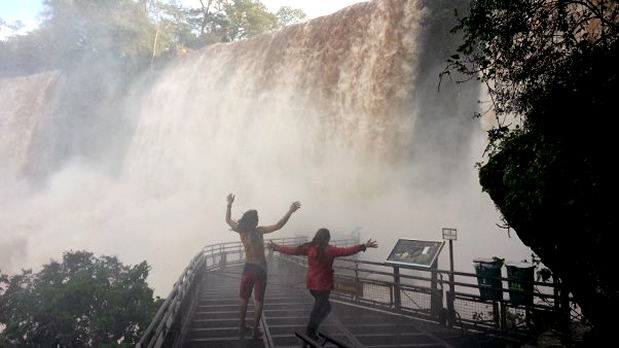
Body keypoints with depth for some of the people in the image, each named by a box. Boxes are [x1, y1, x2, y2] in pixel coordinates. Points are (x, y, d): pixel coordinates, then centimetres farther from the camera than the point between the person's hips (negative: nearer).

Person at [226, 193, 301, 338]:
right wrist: (290, 211, -28)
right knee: (258, 301, 7)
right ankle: (255, 330, 11)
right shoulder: (259, 231, -19)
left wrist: (229, 204, 16)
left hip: (247, 267, 4)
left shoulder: (241, 230, -7)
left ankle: (242, 326, 28)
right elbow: (278, 226, -27)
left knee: (244, 299, 18)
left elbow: (228, 220, 9)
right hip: (260, 269, -4)